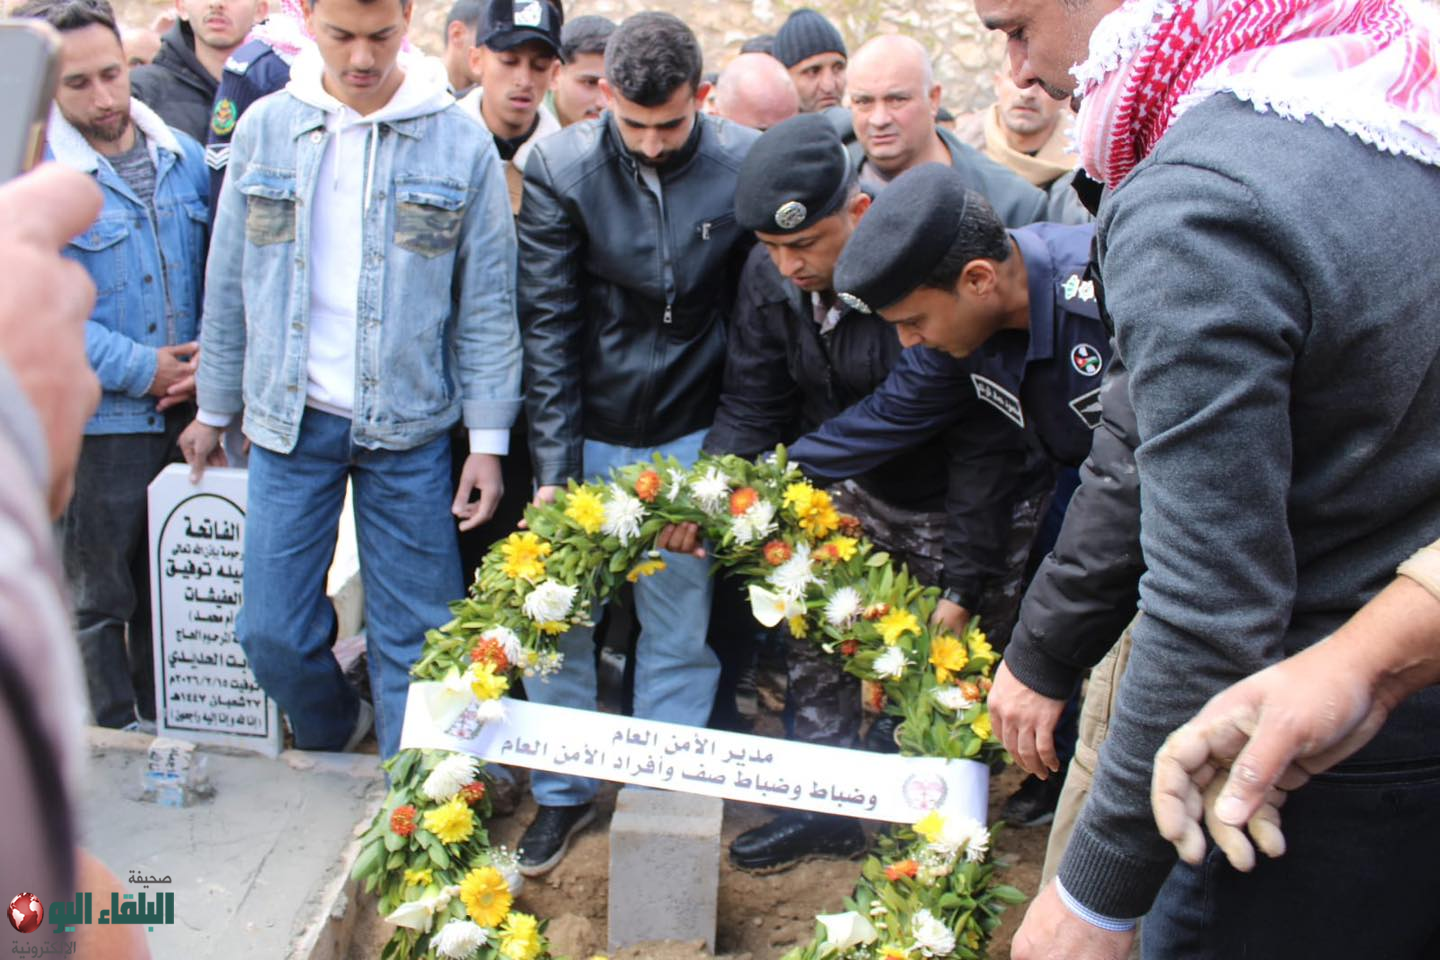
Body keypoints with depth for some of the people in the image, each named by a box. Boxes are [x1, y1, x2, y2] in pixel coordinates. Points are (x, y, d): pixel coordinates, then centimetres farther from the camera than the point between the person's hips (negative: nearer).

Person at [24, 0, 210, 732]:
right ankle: (116, 741, 25)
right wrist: (141, 369, -16)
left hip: (188, 411, 4)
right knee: (99, 594, 8)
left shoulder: (184, 159, 4)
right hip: (94, 420, -4)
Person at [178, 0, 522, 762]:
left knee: (413, 634, 4)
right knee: (271, 628, 7)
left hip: (409, 427, -2)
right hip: (290, 417, 2)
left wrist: (488, 439, -5)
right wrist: (212, 409, 12)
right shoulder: (264, 129, 2)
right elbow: (228, 283, 9)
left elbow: (487, 301, -2)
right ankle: (331, 734, 38)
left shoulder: (460, 143, -4)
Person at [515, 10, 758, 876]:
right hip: (585, 428, 1)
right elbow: (548, 323, -8)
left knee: (680, 633, 6)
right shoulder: (561, 169, -10)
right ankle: (562, 795, 27)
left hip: (689, 436, 0)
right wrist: (554, 466, -12)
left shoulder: (747, 167, -10)